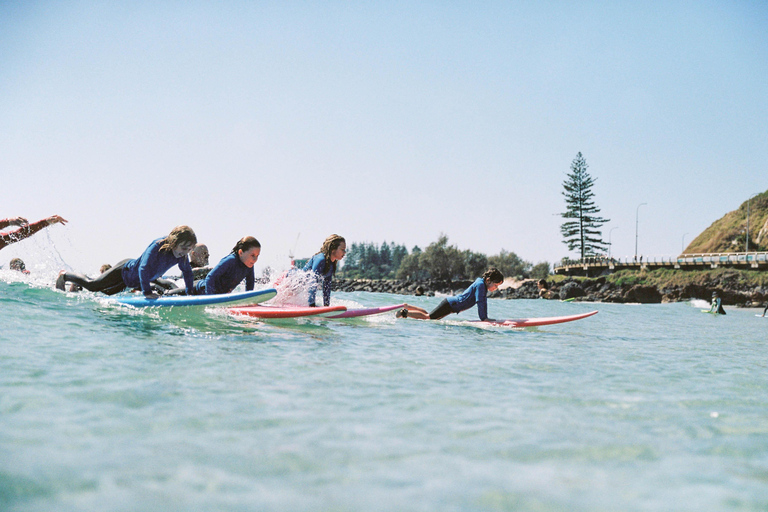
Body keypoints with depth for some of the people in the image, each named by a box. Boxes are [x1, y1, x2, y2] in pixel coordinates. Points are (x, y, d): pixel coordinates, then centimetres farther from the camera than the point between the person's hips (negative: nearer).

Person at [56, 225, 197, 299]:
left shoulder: (181, 254, -18)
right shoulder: (158, 245, -37)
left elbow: (187, 271, -1)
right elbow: (144, 268, -44)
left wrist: (190, 292, -5)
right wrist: (147, 292, -46)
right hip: (126, 271, -7)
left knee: (103, 292, 23)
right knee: (92, 285, 7)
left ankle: (78, 283, 47)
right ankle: (64, 276, 32)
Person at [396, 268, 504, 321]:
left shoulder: (484, 286, 8)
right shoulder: (480, 284, -21)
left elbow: (484, 302, 16)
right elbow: (480, 302, -25)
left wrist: (486, 317, 11)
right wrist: (483, 318, -20)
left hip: (451, 302, 10)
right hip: (450, 305, -10)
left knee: (428, 315, 17)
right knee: (427, 317, -9)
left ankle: (407, 306, 23)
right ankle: (405, 312, -1)